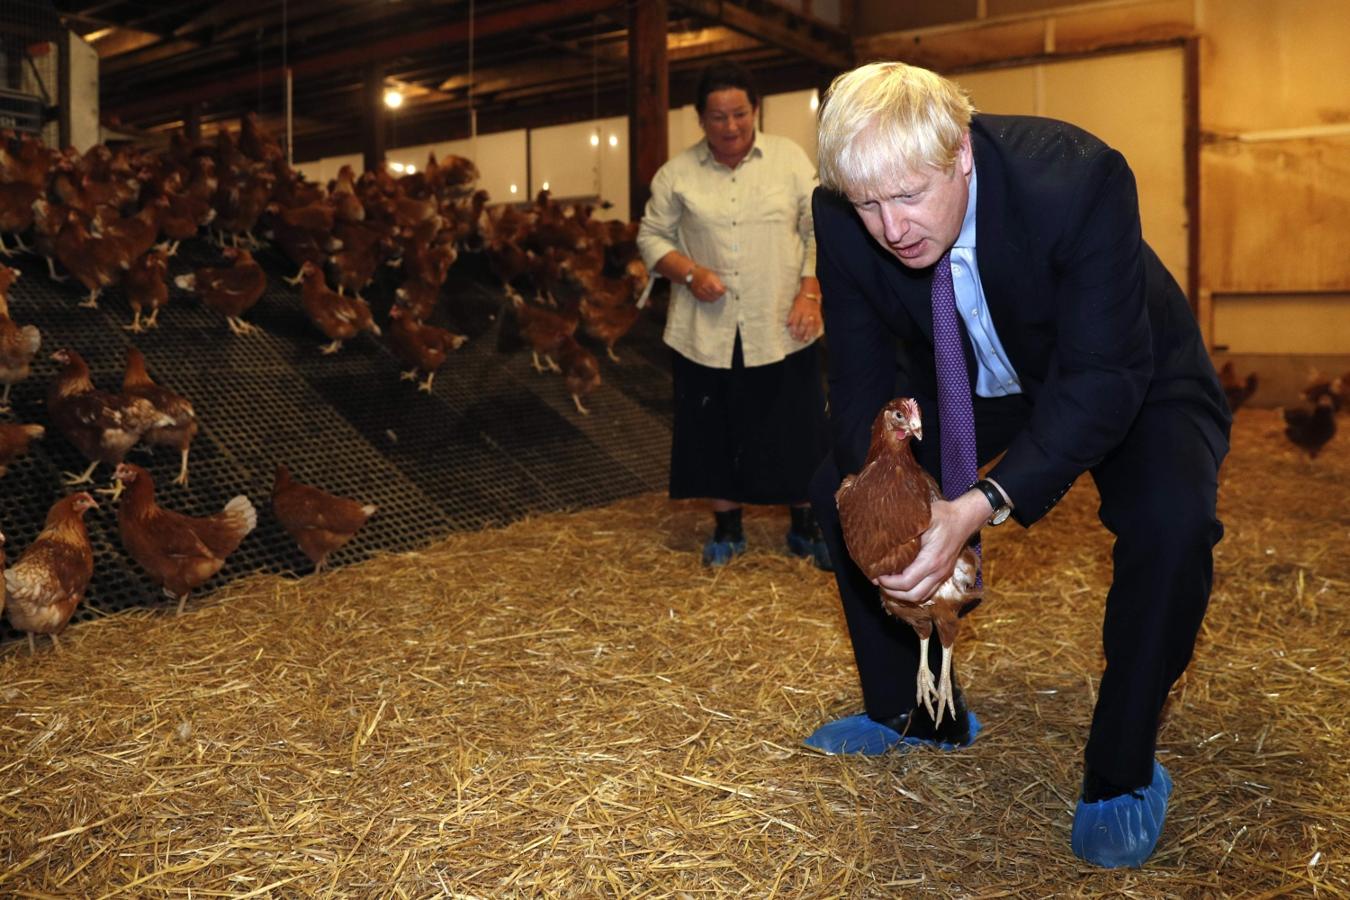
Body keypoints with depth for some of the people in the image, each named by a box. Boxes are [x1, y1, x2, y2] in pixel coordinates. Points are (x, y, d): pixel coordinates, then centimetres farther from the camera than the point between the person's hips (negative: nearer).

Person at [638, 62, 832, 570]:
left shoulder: (790, 158, 2)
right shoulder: (676, 174, 2)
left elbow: (820, 230, 2)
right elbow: (652, 237, 6)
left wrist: (810, 293, -9)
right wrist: (689, 272, -11)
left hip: (780, 328, 0)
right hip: (706, 332, 1)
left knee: (797, 430, 6)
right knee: (715, 430, 9)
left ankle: (806, 527, 24)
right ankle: (726, 528, 27)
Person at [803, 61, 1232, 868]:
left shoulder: (1078, 178, -36)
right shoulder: (844, 216, -23)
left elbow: (1105, 377, -35)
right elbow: (862, 375, -16)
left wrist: (983, 506, -48)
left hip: (1128, 383, -4)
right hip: (969, 381, 5)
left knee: (1172, 522, -32)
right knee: (837, 489, -4)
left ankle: (1123, 771, -5)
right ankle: (916, 711, 17)